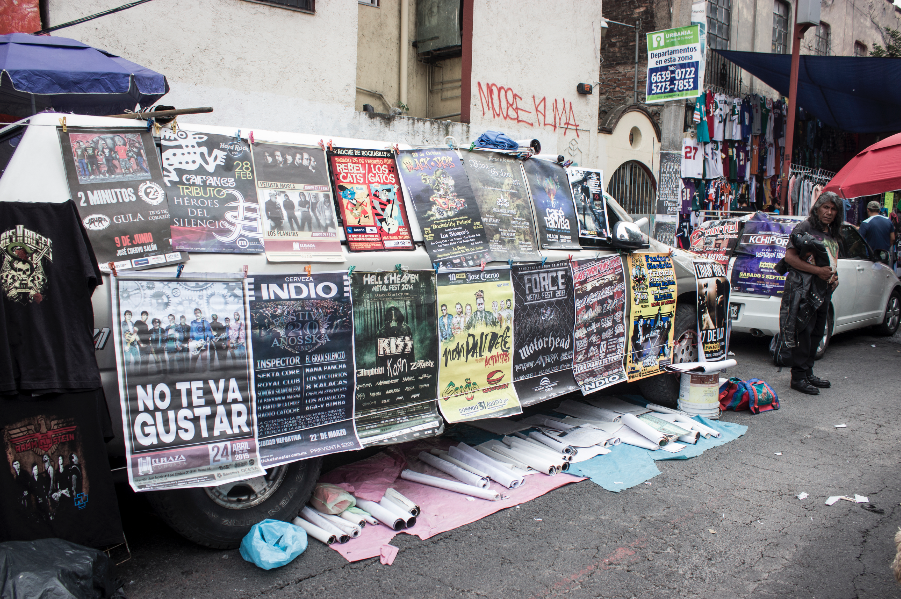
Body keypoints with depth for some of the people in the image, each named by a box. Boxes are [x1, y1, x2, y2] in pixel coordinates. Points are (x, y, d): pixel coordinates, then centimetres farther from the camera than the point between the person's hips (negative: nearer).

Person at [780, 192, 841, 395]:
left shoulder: (833, 234, 18)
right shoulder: (804, 228, -7)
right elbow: (789, 257, -14)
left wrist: (833, 274, 8)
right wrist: (818, 270, -18)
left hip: (824, 290, 8)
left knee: (817, 333, 11)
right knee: (803, 332, -8)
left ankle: (808, 373, 21)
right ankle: (798, 377, -4)